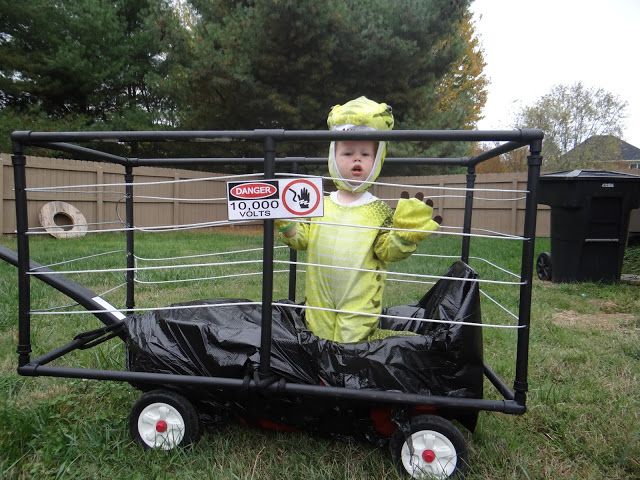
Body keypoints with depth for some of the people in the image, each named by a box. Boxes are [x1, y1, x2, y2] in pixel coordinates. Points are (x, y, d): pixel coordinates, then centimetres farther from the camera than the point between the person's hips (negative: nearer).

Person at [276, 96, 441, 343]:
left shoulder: (379, 210, -4)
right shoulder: (319, 205, 4)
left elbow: (388, 251, -7)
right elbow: (301, 239, 7)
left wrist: (404, 234, -24)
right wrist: (286, 221, -8)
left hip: (359, 302, -3)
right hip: (319, 300, 3)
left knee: (353, 338, 3)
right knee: (317, 331, 15)